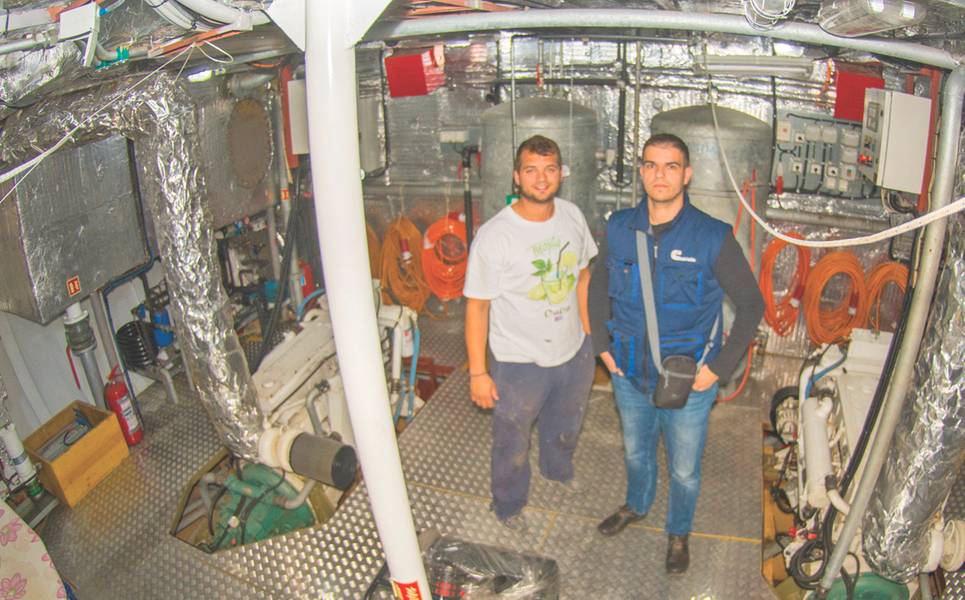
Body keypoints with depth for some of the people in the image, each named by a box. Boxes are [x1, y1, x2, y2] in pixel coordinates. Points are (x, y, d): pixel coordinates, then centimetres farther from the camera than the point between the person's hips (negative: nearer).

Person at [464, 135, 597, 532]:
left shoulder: (573, 216, -6)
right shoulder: (494, 236, -23)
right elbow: (477, 305, -18)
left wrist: (587, 331, 11)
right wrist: (477, 372, -16)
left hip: (574, 351, 6)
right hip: (519, 363, -5)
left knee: (566, 427, 31)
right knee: (513, 444, 17)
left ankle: (557, 469, 63)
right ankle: (508, 505, 45)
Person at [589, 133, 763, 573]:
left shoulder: (713, 238, -19)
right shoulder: (619, 228, -9)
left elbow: (751, 305, -10)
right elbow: (599, 286, 8)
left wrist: (719, 367, -14)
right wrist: (602, 344, 2)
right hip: (629, 375, 3)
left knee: (684, 470, 18)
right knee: (635, 452, 27)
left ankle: (679, 532, 46)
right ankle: (636, 505, 57)